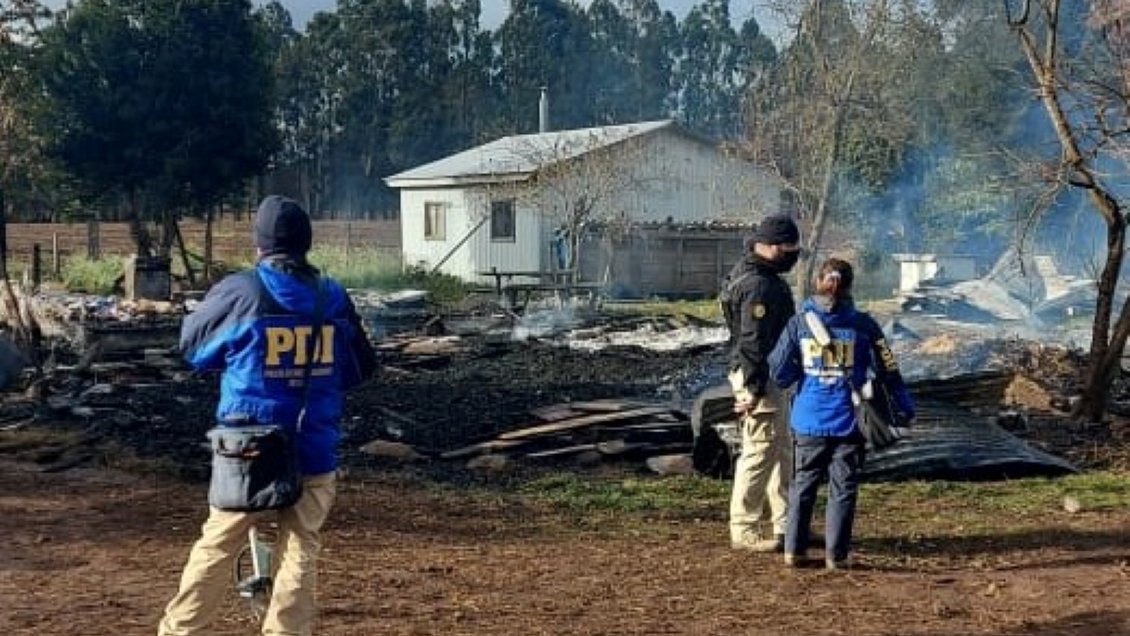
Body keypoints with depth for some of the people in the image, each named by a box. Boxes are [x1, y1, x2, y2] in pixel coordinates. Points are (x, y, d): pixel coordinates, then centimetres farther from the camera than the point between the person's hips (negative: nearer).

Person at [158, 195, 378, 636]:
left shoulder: (239, 292, -8)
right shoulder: (334, 298, 0)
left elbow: (192, 344, 8)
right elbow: (361, 368, 11)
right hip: (314, 451, 2)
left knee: (216, 546, 10)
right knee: (300, 551, 8)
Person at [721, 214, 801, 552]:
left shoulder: (749, 273, 13)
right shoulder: (759, 285, -20)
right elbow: (752, 342, -24)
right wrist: (754, 390, -24)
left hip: (769, 376, 11)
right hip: (758, 376, -11)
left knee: (780, 451, 17)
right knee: (760, 452, -5)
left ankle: (786, 525, 26)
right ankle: (744, 531, 2)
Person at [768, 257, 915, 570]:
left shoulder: (798, 322, -1)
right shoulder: (863, 324, -4)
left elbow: (779, 374, 1)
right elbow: (888, 369, 2)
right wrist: (906, 407, 13)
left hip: (808, 421, 2)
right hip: (847, 422, -1)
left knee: (802, 484, 13)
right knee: (843, 488, 7)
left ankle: (794, 550, 15)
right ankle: (836, 555, 8)